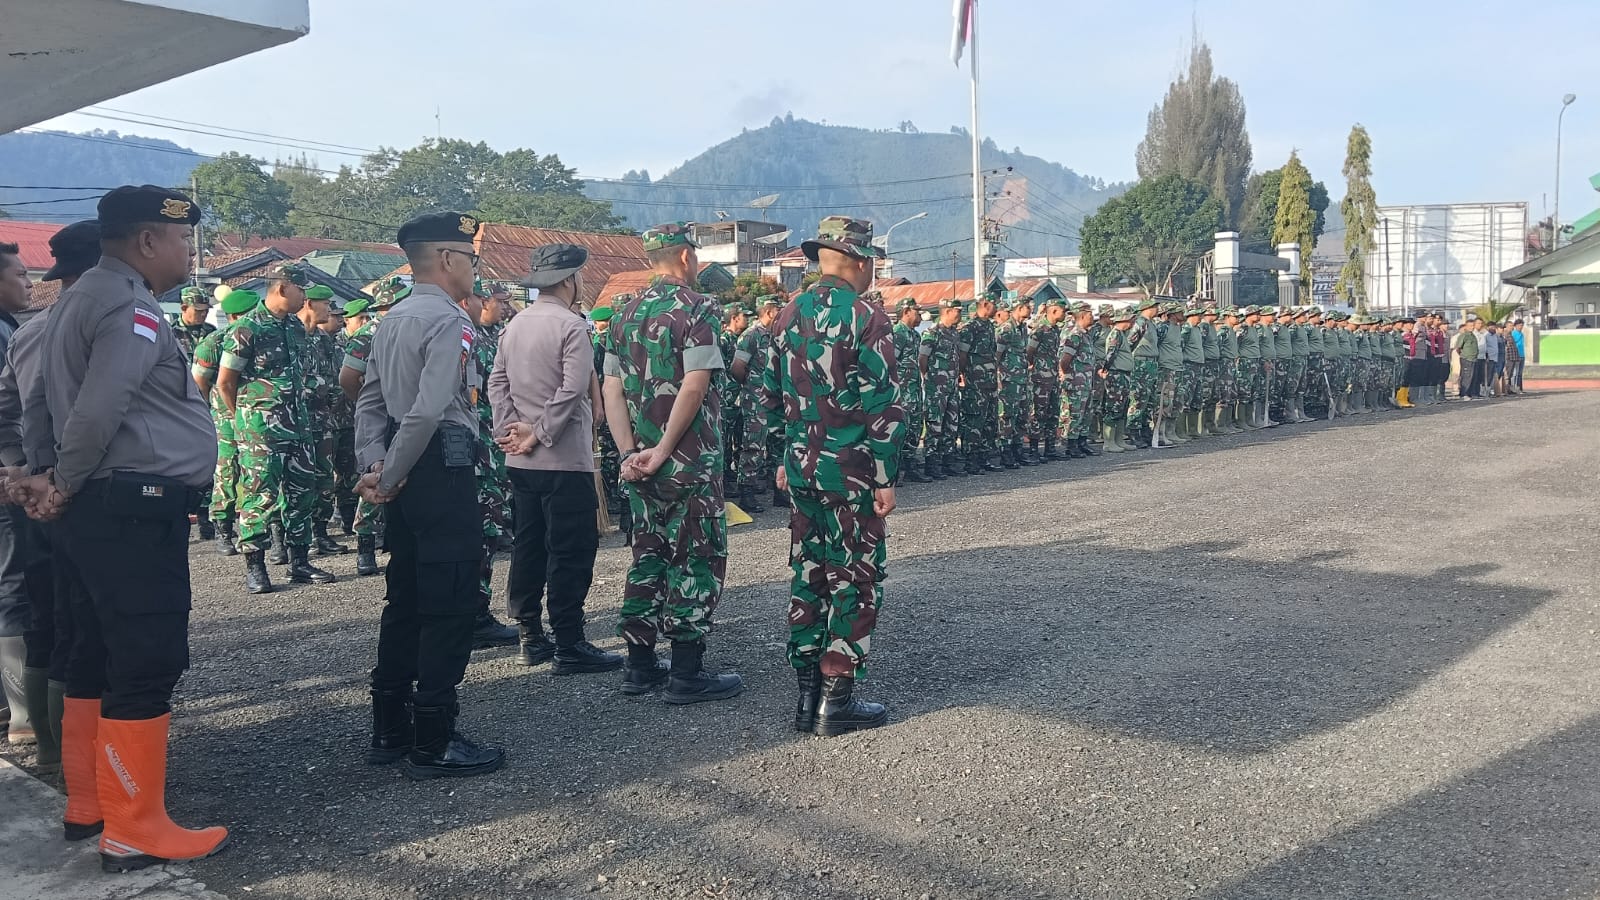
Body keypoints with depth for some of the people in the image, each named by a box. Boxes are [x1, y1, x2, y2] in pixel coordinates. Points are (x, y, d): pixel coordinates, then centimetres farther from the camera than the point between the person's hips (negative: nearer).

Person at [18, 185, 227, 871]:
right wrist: (66, 487, -10)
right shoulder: (130, 307, -15)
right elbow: (98, 411, -24)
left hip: (99, 510, 10)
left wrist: (47, 474, 12)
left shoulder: (79, 300, 17)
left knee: (96, 659, 16)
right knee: (145, 667, -5)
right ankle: (134, 832, 1)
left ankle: (88, 805, 26)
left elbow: (37, 400, 20)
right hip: (136, 511, -10)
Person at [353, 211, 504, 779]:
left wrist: (374, 466, 4)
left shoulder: (392, 320, 15)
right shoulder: (450, 322, -13)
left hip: (405, 475, 10)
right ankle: (432, 744, 3)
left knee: (405, 601, 15)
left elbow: (370, 401, 13)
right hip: (445, 473, -10)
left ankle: (389, 732, 24)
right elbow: (430, 411, -22)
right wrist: (388, 480, -14)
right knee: (450, 608, -2)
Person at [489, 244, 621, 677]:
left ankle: (531, 636, 21)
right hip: (565, 460, -8)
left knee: (528, 545, 14)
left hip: (521, 460, 8)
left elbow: (497, 382, 8)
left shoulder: (515, 324, 11)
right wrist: (540, 435, -14)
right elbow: (572, 390, -20)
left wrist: (510, 429, 1)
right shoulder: (572, 325, -13)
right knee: (571, 551, -2)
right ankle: (569, 646, 1)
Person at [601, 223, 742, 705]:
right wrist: (663, 451, -16)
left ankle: (640, 664, 20)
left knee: (649, 554, 15)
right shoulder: (697, 308, -10)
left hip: (640, 461, 7)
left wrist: (629, 452, -1)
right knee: (698, 558, 0)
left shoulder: (626, 315, 12)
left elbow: (612, 389, 6)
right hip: (692, 461, -7)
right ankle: (686, 673, 3)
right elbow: (696, 385, -20)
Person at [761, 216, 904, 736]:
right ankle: (837, 701, 5)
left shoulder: (788, 318, 8)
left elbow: (771, 397, 14)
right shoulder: (866, 319, -12)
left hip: (802, 471, 7)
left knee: (808, 576, 13)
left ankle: (807, 694, 18)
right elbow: (883, 406, -16)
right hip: (852, 472, -6)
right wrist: (886, 479, -11)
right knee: (855, 580, 2)